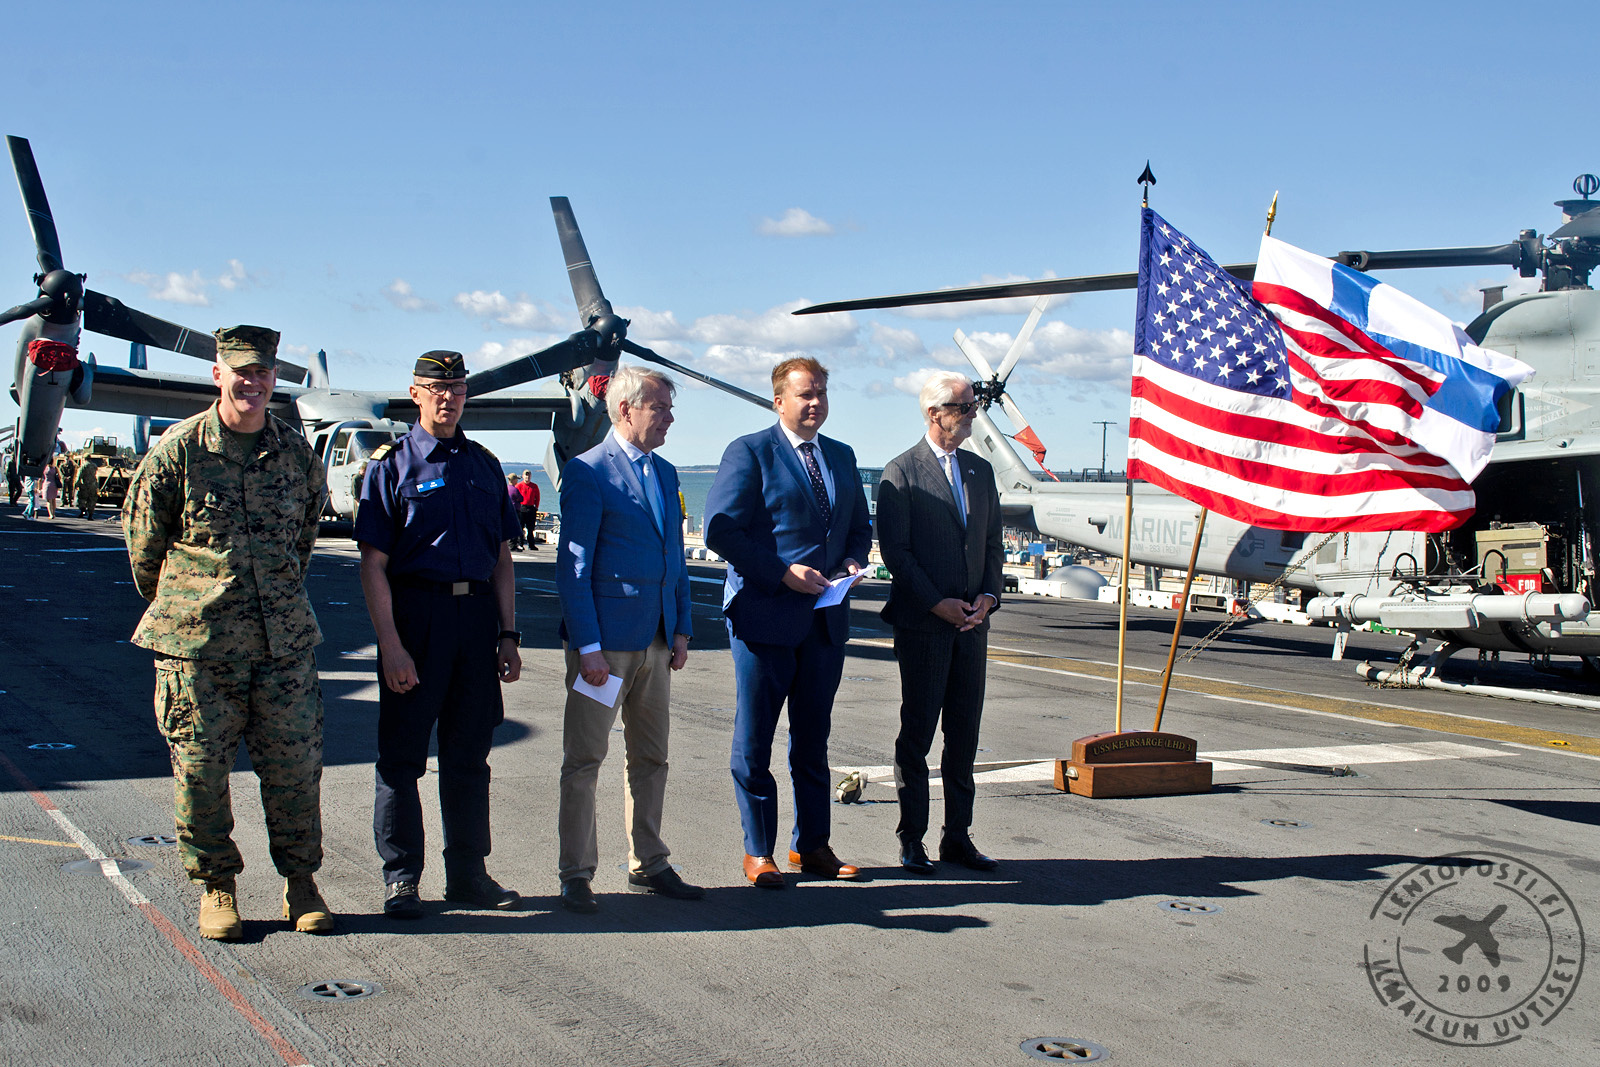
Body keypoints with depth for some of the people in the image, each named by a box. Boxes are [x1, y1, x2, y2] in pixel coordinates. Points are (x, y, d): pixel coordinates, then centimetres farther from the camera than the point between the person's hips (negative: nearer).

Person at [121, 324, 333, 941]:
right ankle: (216, 886, 21)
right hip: (197, 641, -2)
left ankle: (300, 880, 21)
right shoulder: (178, 451, -4)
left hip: (284, 639, 2)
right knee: (200, 768, 5)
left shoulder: (296, 452, 5)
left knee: (294, 764, 5)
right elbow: (143, 537, 8)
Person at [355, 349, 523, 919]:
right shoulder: (392, 464, -1)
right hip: (415, 610, -4)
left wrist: (507, 635, 8)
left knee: (469, 753, 11)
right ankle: (401, 878, 13)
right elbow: (374, 564, -7)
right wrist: (390, 645, -15)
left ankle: (468, 873, 21)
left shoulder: (484, 464, 14)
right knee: (402, 753, 2)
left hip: (477, 611, 4)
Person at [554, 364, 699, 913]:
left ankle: (648, 866, 24)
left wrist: (681, 630, 11)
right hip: (604, 642, -7)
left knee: (651, 758, 14)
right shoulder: (588, 472, -9)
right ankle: (576, 874, 10)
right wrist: (587, 646, -16)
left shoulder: (665, 473, 13)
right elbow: (573, 566, -12)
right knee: (584, 759, 1)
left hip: (655, 640, 7)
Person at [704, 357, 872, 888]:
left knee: (813, 739, 13)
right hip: (765, 614, -6)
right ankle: (758, 853, 14)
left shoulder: (841, 456, 14)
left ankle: (811, 846, 23)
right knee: (753, 741, 3)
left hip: (825, 620, 6)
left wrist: (852, 561, 0)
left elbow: (859, 526, 22)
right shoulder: (750, 453, -6)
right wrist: (783, 573, -19)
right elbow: (721, 530, -13)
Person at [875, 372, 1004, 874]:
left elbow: (992, 543, 16)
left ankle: (957, 836, 18)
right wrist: (937, 604, -14)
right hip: (922, 624, -6)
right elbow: (895, 551, -10)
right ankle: (911, 840, 10)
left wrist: (989, 595, 0)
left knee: (964, 732, 9)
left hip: (972, 623, 6)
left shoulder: (981, 470, 14)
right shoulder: (901, 473, -6)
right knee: (917, 732, 1)